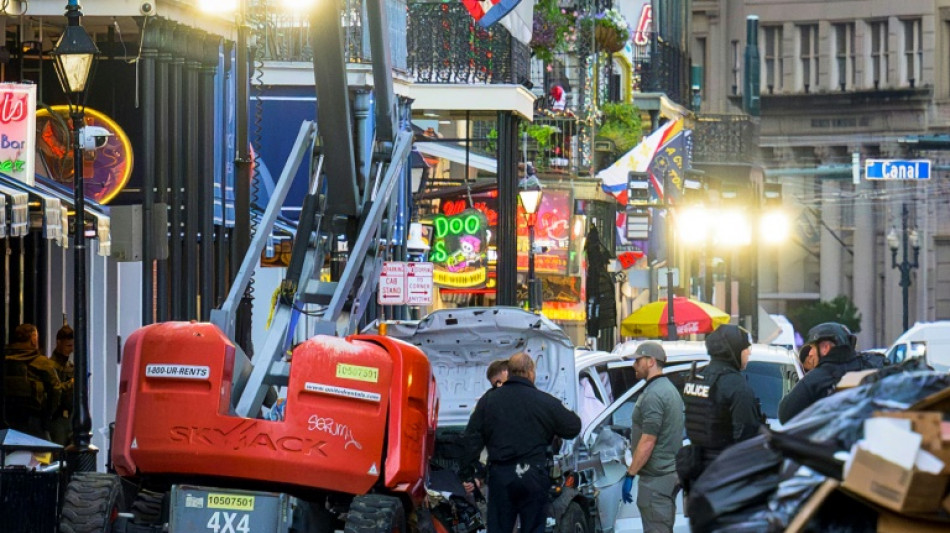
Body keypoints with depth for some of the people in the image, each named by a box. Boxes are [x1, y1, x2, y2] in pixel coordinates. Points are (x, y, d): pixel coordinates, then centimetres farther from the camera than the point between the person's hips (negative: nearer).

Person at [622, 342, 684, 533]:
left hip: (656, 478, -10)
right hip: (670, 472, 10)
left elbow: (648, 442, -21)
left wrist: (630, 474, -17)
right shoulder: (670, 389, 16)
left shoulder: (653, 395, -17)